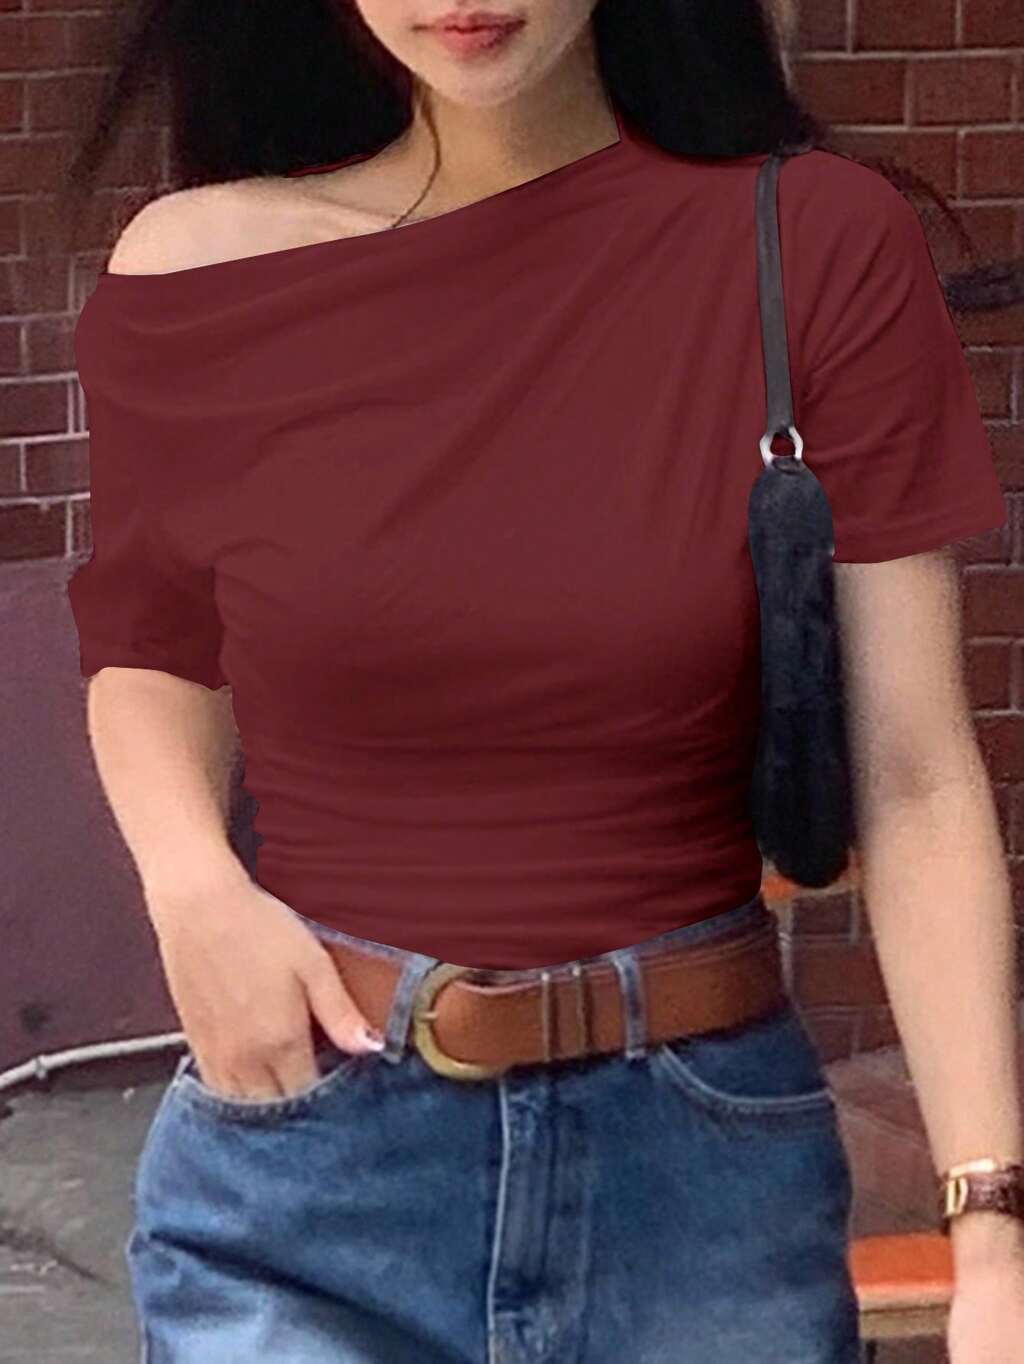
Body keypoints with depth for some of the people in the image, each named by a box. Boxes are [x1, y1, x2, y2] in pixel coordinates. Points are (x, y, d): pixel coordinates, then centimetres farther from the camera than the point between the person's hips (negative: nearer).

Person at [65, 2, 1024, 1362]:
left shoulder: (819, 245, -8)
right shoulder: (195, 276, -5)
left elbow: (913, 782, -8)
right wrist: (193, 888, -7)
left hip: (706, 1159, 0)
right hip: (307, 1164, 0)